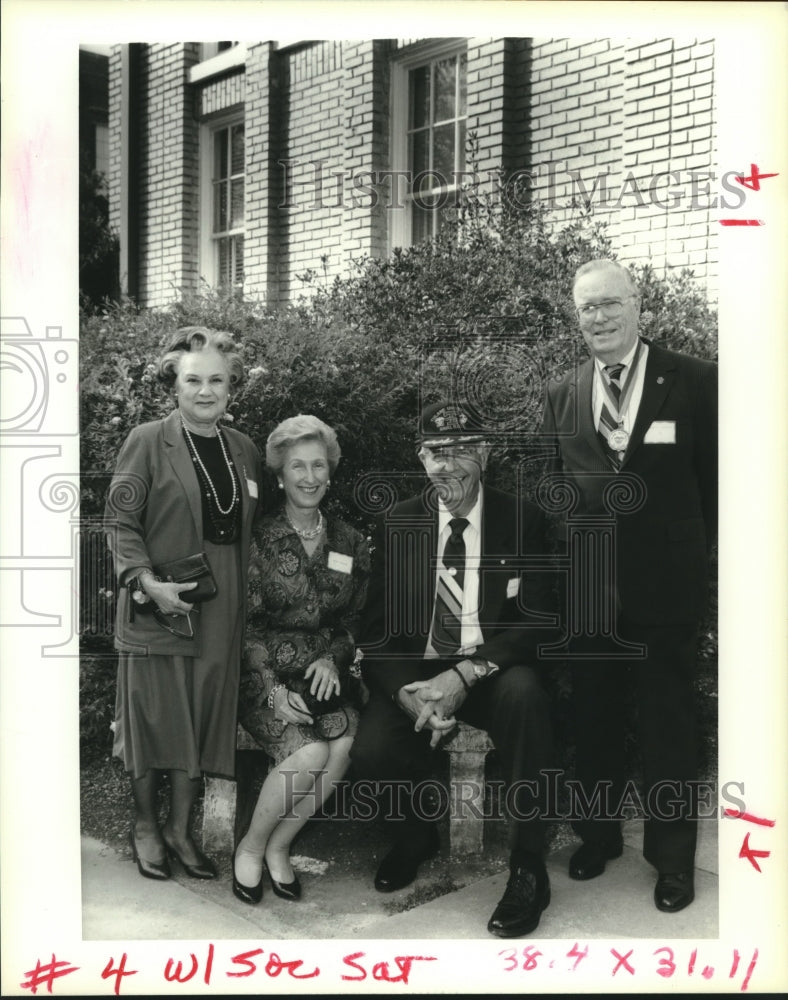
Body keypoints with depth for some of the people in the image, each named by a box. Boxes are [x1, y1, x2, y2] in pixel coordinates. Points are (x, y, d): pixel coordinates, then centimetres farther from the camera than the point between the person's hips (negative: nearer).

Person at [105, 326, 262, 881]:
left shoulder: (246, 451, 11)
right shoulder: (147, 442, -3)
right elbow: (121, 522, -6)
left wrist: (247, 598, 5)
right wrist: (146, 581, -19)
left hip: (222, 611, 4)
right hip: (157, 606, -4)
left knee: (204, 721, 9)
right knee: (154, 718, 4)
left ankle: (181, 829, 23)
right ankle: (146, 826, 23)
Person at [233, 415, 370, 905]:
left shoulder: (350, 543, 9)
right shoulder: (259, 540, -2)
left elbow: (356, 619, 13)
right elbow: (243, 624, -5)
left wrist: (332, 659, -7)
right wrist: (272, 690, -17)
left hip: (324, 674, 4)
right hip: (264, 674, -3)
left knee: (344, 745, -26)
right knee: (310, 753, -28)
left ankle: (279, 845, -5)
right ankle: (252, 845, -2)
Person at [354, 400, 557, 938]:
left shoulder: (522, 519, -1)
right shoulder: (397, 524, 5)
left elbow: (538, 622, -8)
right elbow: (378, 626, 3)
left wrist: (464, 676, -23)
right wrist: (406, 692, -18)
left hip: (492, 672, -1)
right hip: (416, 672, 2)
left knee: (523, 692, -35)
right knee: (371, 751, -25)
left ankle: (528, 869, -19)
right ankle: (417, 833, 13)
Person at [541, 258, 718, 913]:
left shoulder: (694, 382, -5)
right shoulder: (562, 397, 6)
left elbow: (713, 480, -1)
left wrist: (690, 553, -1)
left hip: (666, 587, -3)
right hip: (587, 586, 3)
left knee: (669, 724, 7)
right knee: (593, 718, 14)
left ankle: (673, 858, 24)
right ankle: (598, 835, 33)